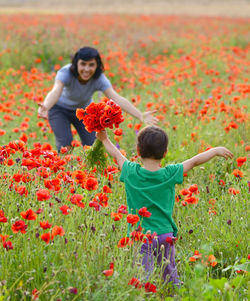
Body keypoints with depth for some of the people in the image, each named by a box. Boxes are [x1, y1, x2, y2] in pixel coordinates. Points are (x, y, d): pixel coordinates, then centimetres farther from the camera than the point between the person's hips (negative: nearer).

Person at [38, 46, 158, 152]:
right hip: (60, 110, -3)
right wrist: (45, 108, -77)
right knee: (65, 146, -20)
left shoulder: (99, 79, -28)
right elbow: (55, 91, -53)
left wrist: (140, 116, -54)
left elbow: (117, 98, -39)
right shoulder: (66, 73, -35)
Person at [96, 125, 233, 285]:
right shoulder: (170, 174, -6)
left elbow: (117, 155, 12)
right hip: (166, 234, 2)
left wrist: (105, 139, 30)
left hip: (141, 236, -2)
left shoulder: (131, 172, -7)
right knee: (170, 274, 18)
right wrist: (216, 150, 21)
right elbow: (195, 161, 7)